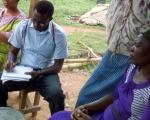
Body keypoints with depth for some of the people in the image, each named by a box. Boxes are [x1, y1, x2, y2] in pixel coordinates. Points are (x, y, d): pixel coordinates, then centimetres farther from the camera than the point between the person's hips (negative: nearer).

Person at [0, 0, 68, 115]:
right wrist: (10, 62, -17)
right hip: (22, 69, 2)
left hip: (45, 72, -2)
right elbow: (13, 51, 6)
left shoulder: (59, 34, -11)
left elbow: (57, 66, -7)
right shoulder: (22, 26, -4)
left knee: (56, 95, -32)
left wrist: (39, 73, -23)